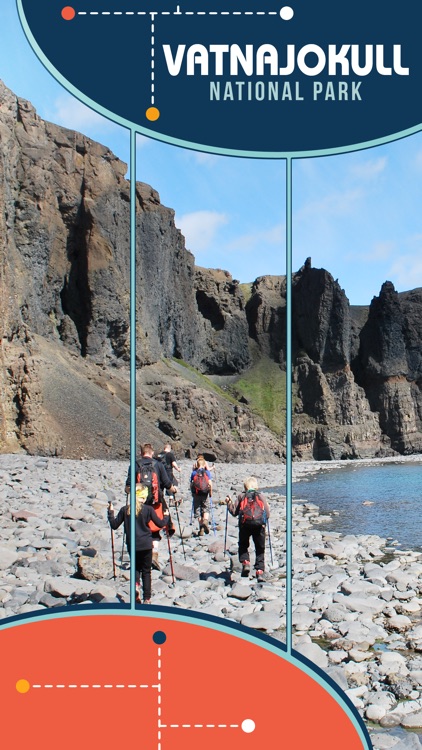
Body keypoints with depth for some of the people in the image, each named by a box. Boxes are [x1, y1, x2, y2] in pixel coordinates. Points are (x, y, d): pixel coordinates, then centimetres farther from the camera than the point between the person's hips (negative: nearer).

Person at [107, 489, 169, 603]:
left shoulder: (124, 510, -3)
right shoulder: (148, 509, -9)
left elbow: (114, 525, 2)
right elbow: (161, 524, -3)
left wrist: (110, 512, 16)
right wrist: (166, 516, 17)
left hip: (132, 545, 2)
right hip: (146, 545, -2)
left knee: (136, 567, 22)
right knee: (146, 571, 11)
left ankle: (135, 584, -9)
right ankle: (147, 598, 10)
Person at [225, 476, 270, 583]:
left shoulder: (241, 496, 14)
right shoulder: (261, 496, 17)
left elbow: (234, 512, 10)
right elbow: (267, 513, 10)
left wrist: (229, 502, 27)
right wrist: (264, 520, 33)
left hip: (245, 523, 0)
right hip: (259, 524, 0)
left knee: (243, 545, 20)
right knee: (260, 549, 9)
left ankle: (245, 563, -2)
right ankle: (260, 571, -2)